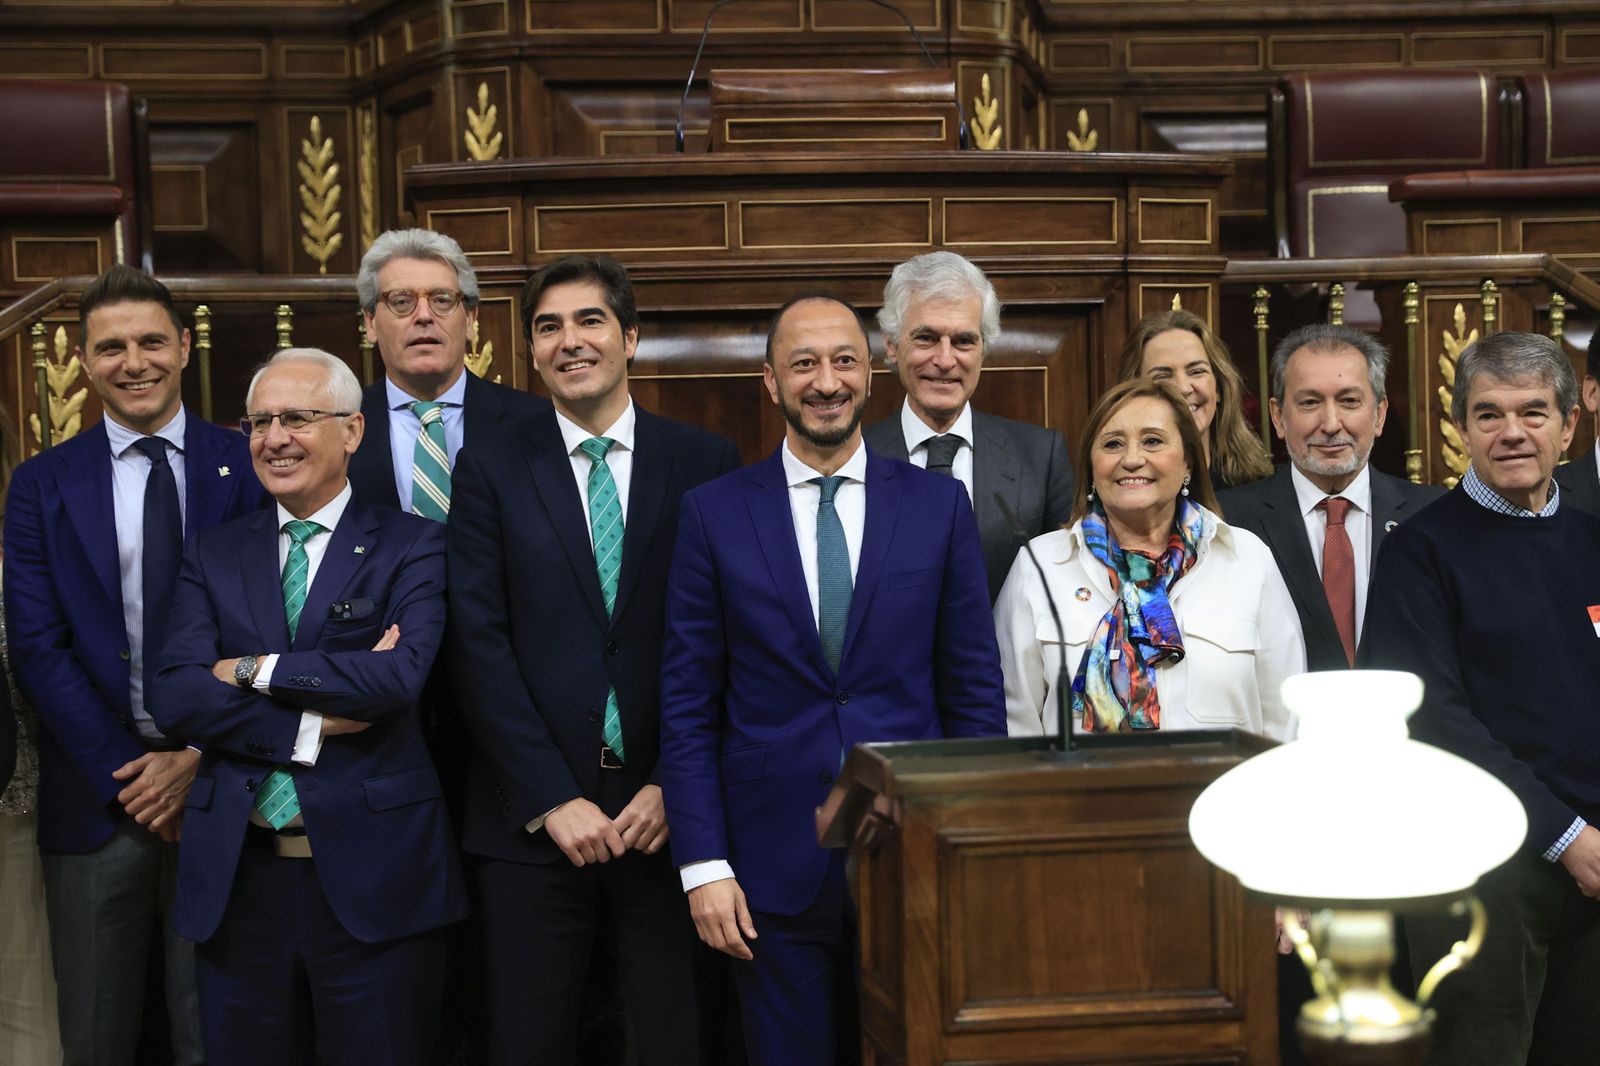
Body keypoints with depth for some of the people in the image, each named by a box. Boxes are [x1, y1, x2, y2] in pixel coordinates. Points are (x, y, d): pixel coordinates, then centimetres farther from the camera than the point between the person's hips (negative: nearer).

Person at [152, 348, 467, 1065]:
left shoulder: (412, 547, 0)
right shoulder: (213, 555, 10)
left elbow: (401, 674, -17)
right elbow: (177, 697, -3)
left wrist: (253, 670, -10)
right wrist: (313, 725, -14)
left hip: (373, 877, -3)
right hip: (238, 878, 3)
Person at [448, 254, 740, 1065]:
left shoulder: (706, 464, 4)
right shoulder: (491, 472, 4)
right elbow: (481, 649, -2)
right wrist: (554, 800, -9)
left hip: (669, 814, 0)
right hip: (532, 819, 0)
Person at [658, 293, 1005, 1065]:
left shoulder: (939, 504, 3)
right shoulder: (713, 514, 0)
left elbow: (974, 685, 4)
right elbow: (687, 703, 0)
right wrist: (702, 864, -5)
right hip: (773, 866, 0)